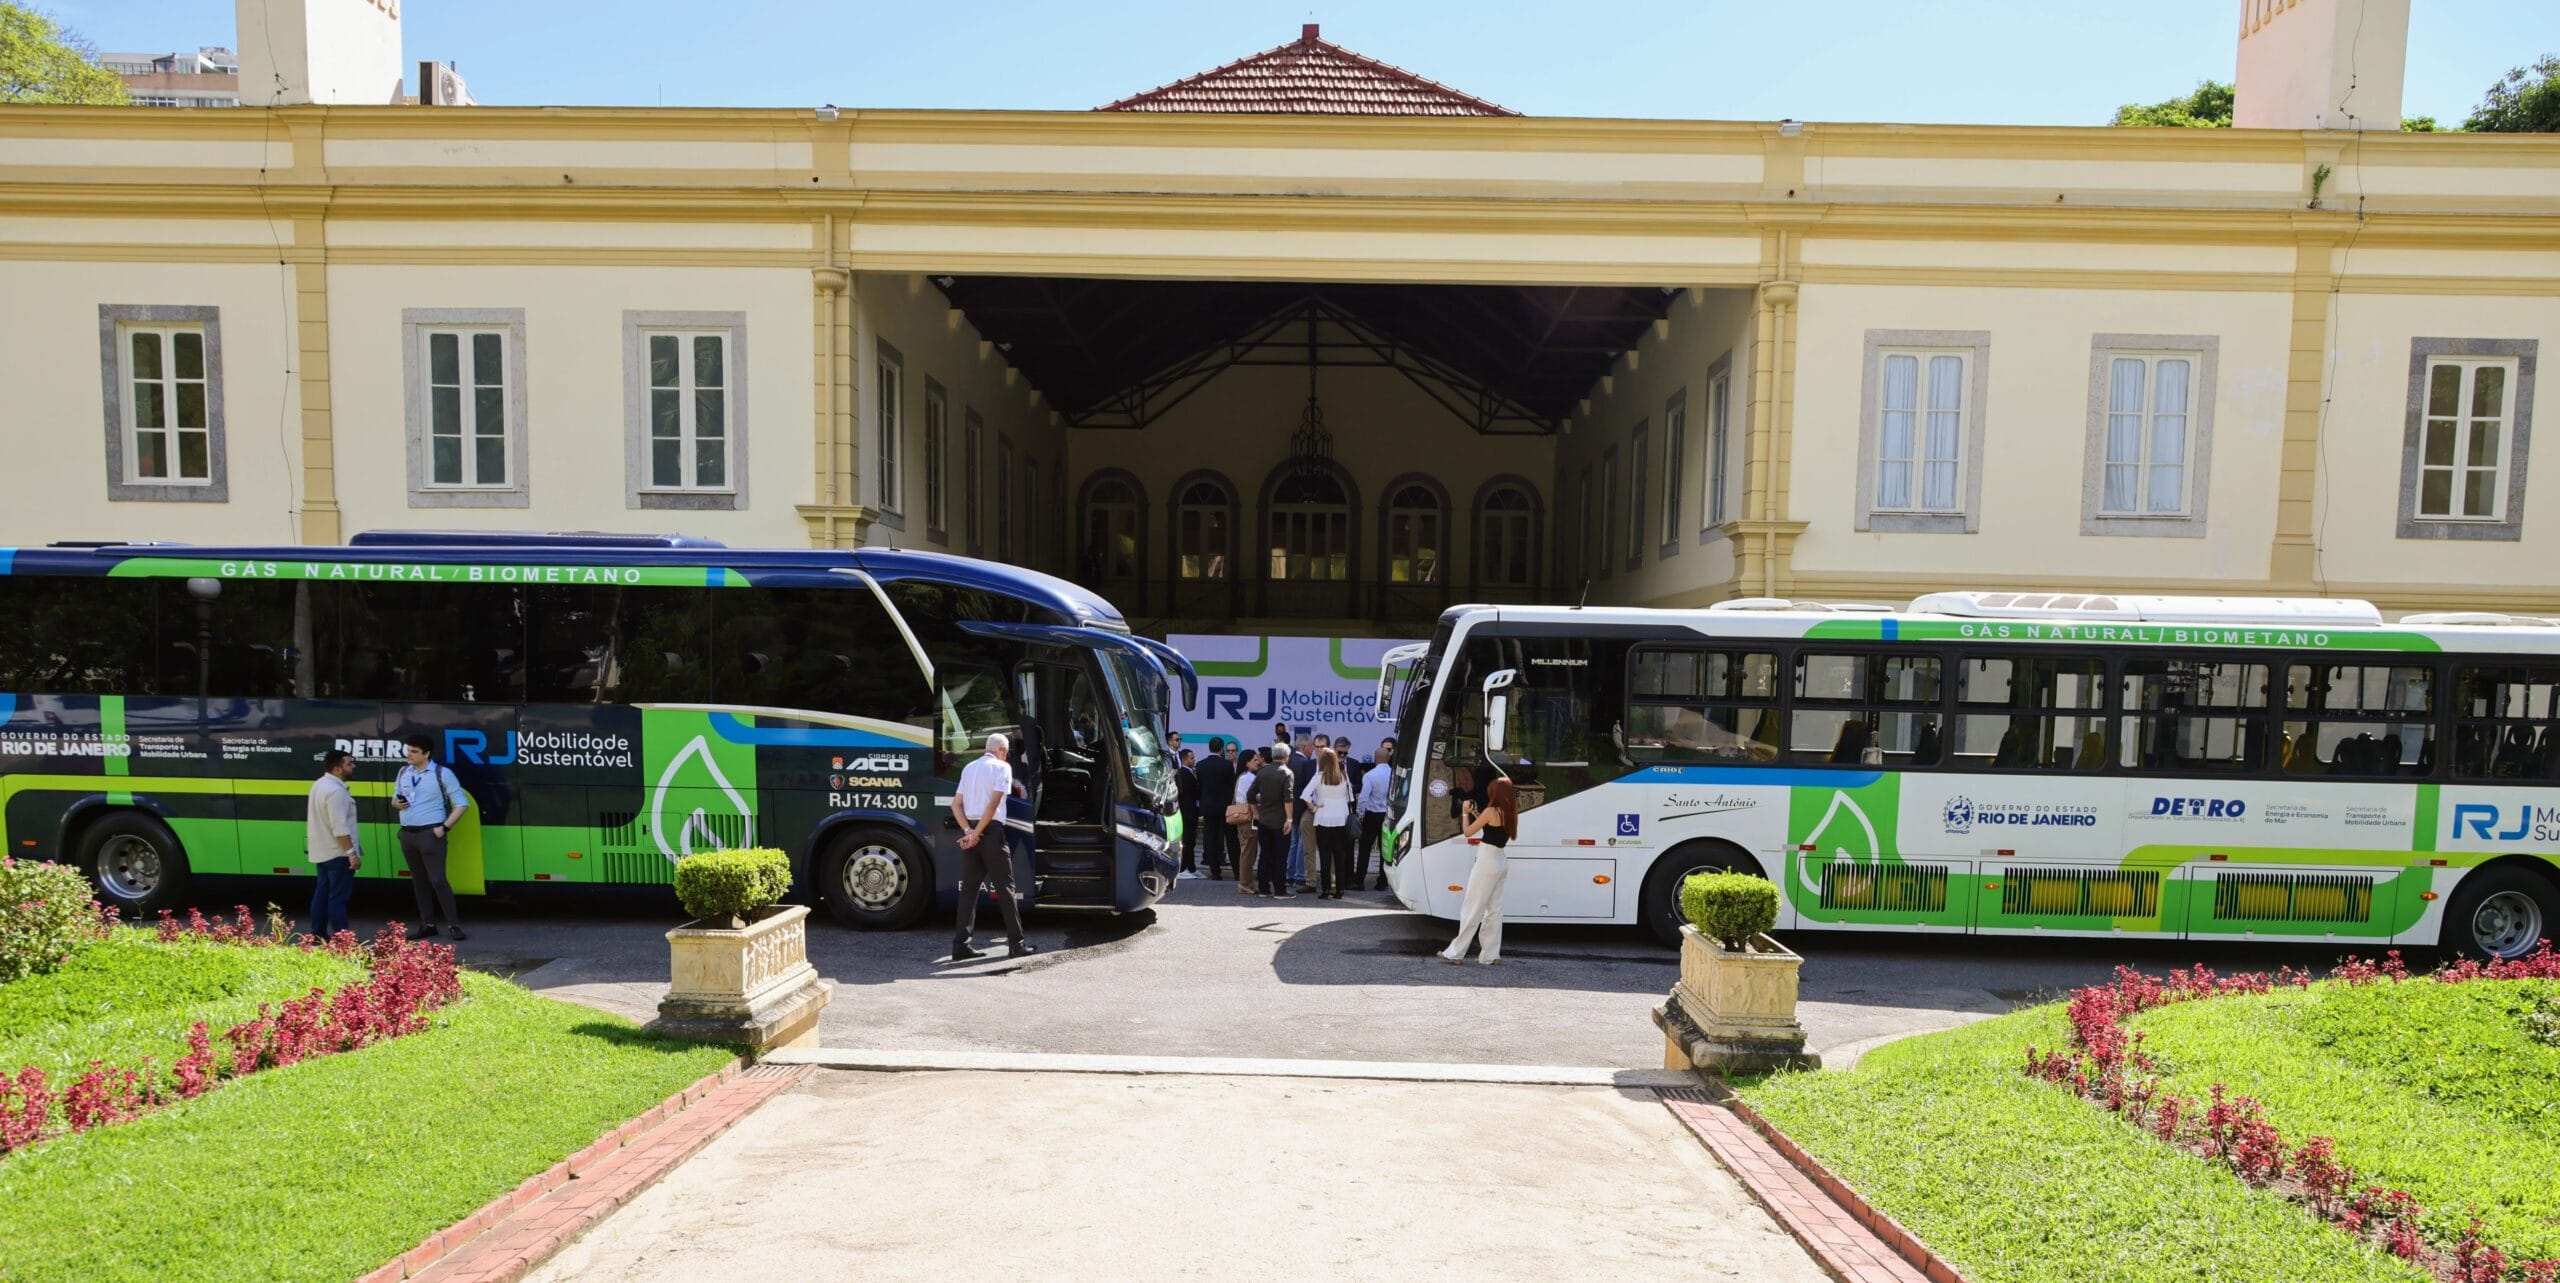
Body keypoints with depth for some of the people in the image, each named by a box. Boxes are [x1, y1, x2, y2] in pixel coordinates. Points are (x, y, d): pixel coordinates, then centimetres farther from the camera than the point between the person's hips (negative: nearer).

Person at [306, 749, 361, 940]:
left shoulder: (319, 784, 11)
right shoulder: (335, 790, -22)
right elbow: (339, 827, -26)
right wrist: (352, 853, -24)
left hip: (321, 851, 10)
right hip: (337, 853, -10)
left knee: (322, 893, 15)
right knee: (338, 898, -8)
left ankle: (318, 936, 22)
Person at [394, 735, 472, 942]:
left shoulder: (442, 773, -7)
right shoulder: (403, 772, 10)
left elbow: (462, 804, -6)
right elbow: (394, 799, 23)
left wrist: (445, 827, -13)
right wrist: (396, 803, -2)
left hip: (430, 834, -6)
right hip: (407, 834, 6)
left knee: (438, 880, -9)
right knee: (418, 881, 11)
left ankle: (453, 925, -4)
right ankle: (427, 924, 18)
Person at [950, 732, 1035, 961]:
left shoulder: (969, 768, 17)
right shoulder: (1002, 767, -3)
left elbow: (956, 804, 9)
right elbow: (994, 803, -14)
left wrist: (968, 830, -3)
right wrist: (977, 833, -13)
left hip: (969, 832, 6)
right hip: (991, 830, -6)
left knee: (969, 887, 7)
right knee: (1004, 886, 0)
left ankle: (961, 944, 4)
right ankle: (1017, 943, 4)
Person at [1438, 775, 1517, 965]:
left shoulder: (1491, 811, -14)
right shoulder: (1510, 813, 9)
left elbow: (1468, 832, -7)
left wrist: (1466, 813, 7)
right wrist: (1476, 814, 16)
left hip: (1487, 862, -8)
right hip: (1501, 862, 8)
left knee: (1472, 909, -4)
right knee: (1494, 910, 11)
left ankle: (1455, 953, 1)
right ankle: (1490, 955, 13)